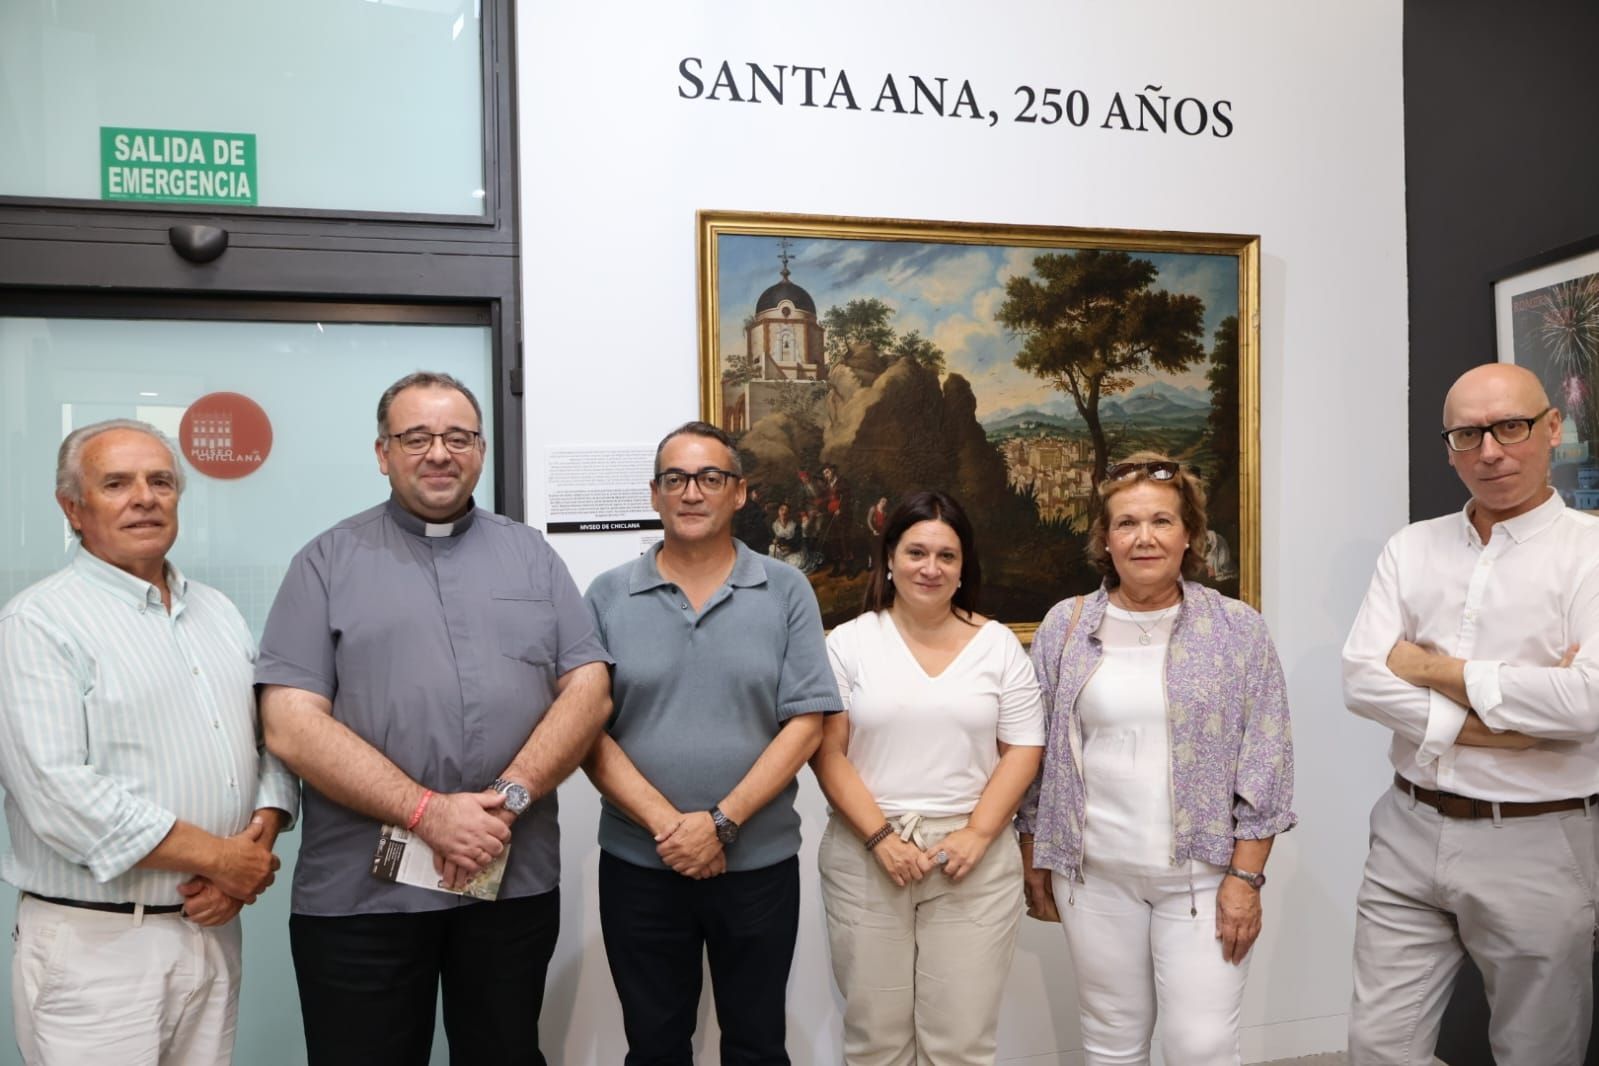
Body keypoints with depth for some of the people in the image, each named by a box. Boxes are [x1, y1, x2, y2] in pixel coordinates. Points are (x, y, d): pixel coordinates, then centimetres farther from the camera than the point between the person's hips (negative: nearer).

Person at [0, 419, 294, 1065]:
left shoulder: (219, 613, 13)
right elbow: (56, 793, -19)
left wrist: (259, 838, -7)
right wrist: (218, 856, -15)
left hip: (215, 928, 6)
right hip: (95, 944, -6)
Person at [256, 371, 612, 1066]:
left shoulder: (532, 556, 10)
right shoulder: (327, 564, 2)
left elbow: (588, 692, 2)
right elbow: (291, 725, -7)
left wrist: (511, 797, -13)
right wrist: (427, 812, -16)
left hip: (515, 881, 2)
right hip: (360, 893, -2)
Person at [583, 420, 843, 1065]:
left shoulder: (786, 592, -1)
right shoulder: (608, 596, 1)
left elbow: (805, 724, -6)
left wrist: (721, 822, -15)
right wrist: (666, 825, -15)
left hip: (759, 863, 0)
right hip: (638, 865, 1)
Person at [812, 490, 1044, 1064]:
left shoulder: (998, 644, 5)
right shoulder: (849, 643, 2)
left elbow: (1022, 751, 3)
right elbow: (827, 752, -2)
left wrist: (977, 834, -9)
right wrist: (881, 837, -12)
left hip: (974, 859, 1)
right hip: (865, 859, 0)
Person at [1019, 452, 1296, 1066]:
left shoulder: (1238, 630, -2)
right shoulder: (1065, 627, 2)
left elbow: (1266, 766, -3)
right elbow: (1035, 754, 7)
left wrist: (1245, 878, -8)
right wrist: (1036, 864, 6)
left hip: (1202, 873, -1)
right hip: (1094, 875, 2)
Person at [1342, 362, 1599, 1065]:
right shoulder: (1412, 548, 6)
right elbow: (1361, 680, -4)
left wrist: (1432, 669, -12)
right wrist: (1490, 726, -15)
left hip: (1537, 843, -3)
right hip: (1409, 833, 3)